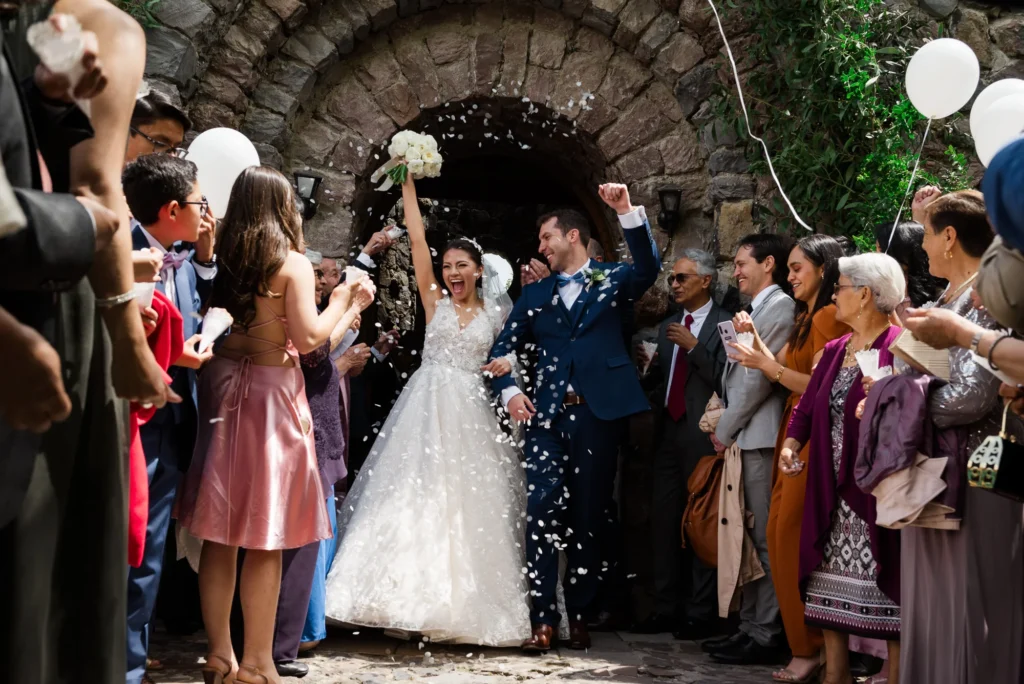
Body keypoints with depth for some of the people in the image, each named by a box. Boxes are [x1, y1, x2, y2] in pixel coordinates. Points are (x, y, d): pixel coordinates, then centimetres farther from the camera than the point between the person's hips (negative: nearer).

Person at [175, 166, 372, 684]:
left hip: (220, 388, 6)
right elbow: (307, 337, -15)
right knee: (266, 537, 0)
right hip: (270, 394, -6)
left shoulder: (222, 259, 7)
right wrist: (341, 301, 3)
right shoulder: (293, 264, -8)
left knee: (221, 533, 9)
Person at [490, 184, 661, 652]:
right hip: (546, 415, 2)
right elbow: (503, 348, 15)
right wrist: (508, 391, -3)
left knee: (589, 516, 4)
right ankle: (542, 619, -9)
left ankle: (580, 616, 12)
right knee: (543, 512, -9)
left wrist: (628, 213, -23)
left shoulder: (611, 280, 9)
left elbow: (648, 268, -11)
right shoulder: (535, 294, 17)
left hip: (598, 414, -2)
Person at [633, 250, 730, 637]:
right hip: (669, 431, 7)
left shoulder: (724, 324, -4)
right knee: (663, 520, 7)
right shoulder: (668, 326, 20)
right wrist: (648, 365, 1)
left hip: (703, 435, -7)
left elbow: (725, 380, -13)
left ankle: (701, 613, 1)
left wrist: (694, 347, -18)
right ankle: (666, 609, 14)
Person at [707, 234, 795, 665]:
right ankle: (750, 627, 16)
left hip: (760, 437, -10)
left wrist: (725, 429, -9)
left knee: (765, 539, -7)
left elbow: (761, 376, -14)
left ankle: (765, 636, -5)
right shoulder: (755, 309, 22)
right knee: (746, 538, 11)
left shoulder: (780, 306, -8)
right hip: (742, 438, 10)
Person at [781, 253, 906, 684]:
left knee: (888, 590, -3)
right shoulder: (835, 350, 15)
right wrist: (792, 444, -2)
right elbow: (808, 406, 14)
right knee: (830, 591, 10)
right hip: (832, 493, 8)